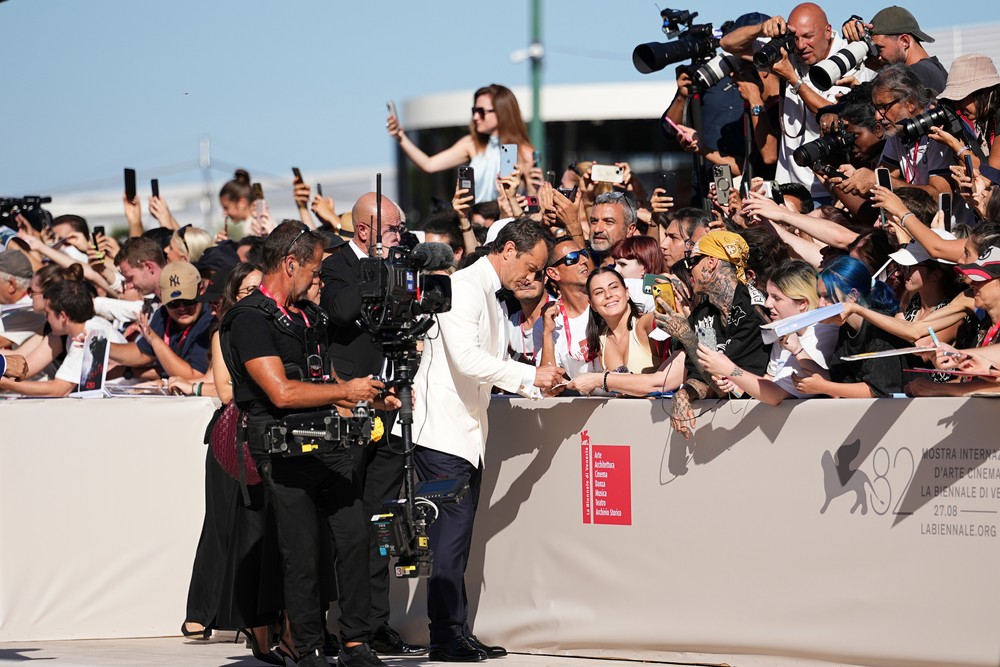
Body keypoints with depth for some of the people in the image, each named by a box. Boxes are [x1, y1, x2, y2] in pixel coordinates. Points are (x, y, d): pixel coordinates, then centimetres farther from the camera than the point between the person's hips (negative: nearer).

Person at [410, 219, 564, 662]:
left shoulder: (490, 298, 19)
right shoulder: (464, 287, -12)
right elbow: (466, 358, -23)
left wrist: (537, 387, 9)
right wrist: (529, 375, -17)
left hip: (468, 435, 10)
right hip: (443, 433, -10)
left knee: (457, 540, 9)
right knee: (449, 537, -9)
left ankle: (456, 635, 10)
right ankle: (447, 637, -8)